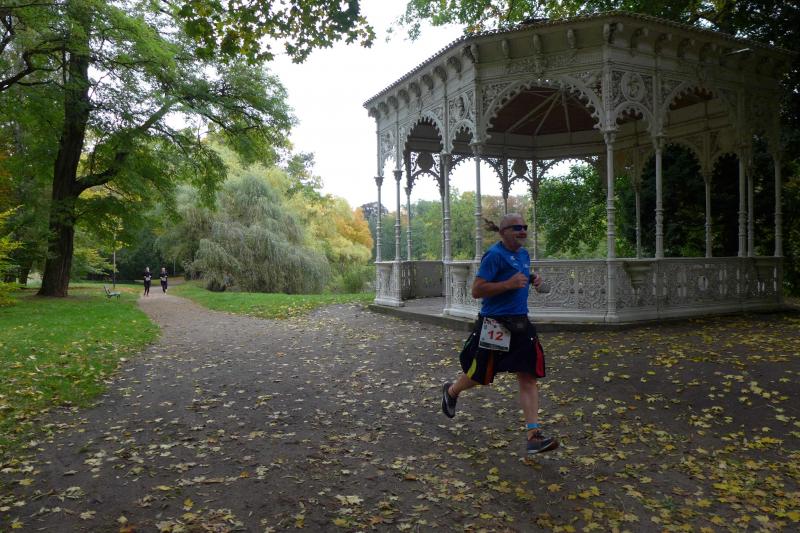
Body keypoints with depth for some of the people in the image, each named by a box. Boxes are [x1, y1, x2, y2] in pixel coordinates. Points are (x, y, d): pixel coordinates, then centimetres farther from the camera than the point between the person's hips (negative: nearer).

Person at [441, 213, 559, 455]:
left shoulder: (524, 254, 10)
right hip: (494, 324, -7)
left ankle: (534, 436, 0)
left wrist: (532, 280, 7)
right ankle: (451, 391, 43)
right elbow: (476, 291, -19)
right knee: (479, 375, 10)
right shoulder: (494, 255, -15)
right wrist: (509, 284, -26)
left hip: (520, 323, 7)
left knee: (528, 377, -1)